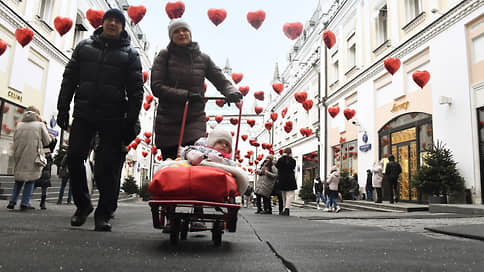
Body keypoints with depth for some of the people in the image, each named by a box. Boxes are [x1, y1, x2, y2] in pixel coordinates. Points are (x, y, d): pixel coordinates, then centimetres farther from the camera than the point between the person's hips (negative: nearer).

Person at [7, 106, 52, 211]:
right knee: (31, 180, 6)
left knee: (19, 179, 18)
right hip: (33, 157, -3)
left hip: (20, 157, 4)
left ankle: (12, 201, 15)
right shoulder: (40, 125, -2)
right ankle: (25, 203, 3)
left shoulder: (19, 125, 7)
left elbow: (15, 140, 9)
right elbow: (47, 142, 0)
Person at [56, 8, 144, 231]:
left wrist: (131, 121, -7)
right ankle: (83, 204, 17)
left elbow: (136, 90, 1)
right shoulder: (84, 46, 15)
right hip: (84, 113, 3)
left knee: (108, 166, -3)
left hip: (113, 118, -2)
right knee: (74, 156, -3)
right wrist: (63, 108, 4)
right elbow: (69, 78, 14)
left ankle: (103, 214, 6)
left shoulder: (130, 54, 8)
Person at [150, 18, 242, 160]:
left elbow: (221, 80, 7)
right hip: (168, 123, 0)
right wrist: (185, 95, -19)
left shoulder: (203, 59, 10)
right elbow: (156, 87, -6)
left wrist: (232, 91, -17)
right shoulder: (164, 56, 4)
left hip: (195, 121, 0)